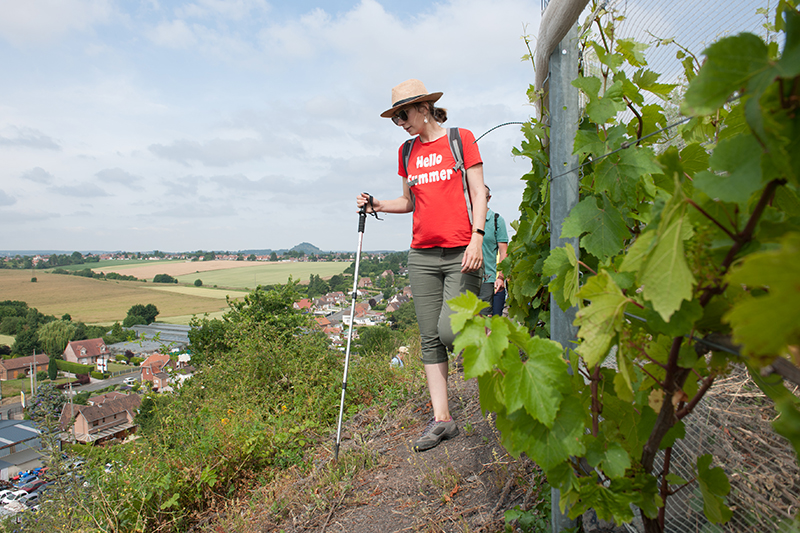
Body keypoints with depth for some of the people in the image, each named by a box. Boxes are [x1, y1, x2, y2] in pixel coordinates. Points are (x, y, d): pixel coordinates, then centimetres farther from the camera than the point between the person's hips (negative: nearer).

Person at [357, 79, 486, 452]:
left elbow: (478, 194, -2)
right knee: (430, 339, 3)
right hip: (422, 256, 5)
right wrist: (378, 205, 5)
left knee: (449, 330, -12)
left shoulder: (462, 139, 3)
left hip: (461, 253, -4)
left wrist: (476, 238, -13)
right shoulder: (407, 152, 16)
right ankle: (441, 418, 12)